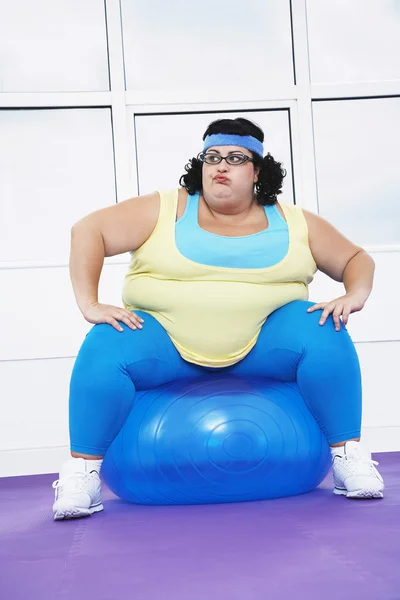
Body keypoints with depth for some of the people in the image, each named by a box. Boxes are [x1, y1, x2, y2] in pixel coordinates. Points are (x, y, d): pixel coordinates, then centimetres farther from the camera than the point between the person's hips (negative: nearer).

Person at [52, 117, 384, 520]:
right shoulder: (166, 209, 0)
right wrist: (89, 304, -16)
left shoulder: (294, 223, 5)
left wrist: (354, 295, -12)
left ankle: (348, 457, -12)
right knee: (104, 350, -28)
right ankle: (81, 473, -15)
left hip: (262, 341, 1)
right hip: (165, 337, -1)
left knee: (325, 335, -24)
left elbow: (357, 259, 11)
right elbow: (88, 232, -4)